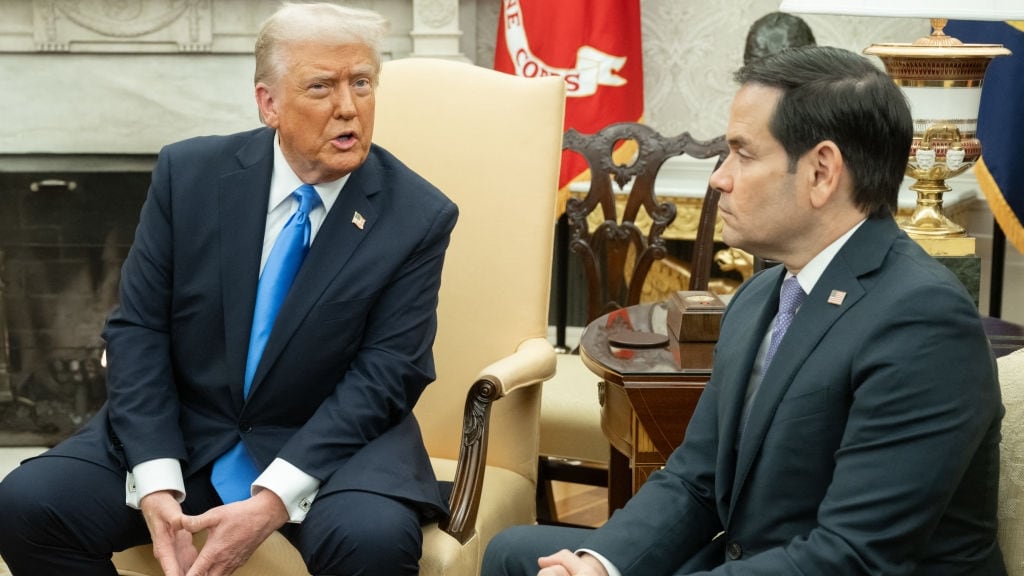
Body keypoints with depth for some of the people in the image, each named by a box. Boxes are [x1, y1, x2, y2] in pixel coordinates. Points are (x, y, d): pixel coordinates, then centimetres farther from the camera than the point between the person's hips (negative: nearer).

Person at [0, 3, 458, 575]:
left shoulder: (419, 217, -9)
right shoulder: (189, 173, -4)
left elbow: (384, 374, -12)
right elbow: (139, 328, -4)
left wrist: (273, 501, -23)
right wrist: (155, 484, -18)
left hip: (329, 443, -2)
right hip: (182, 431, 2)